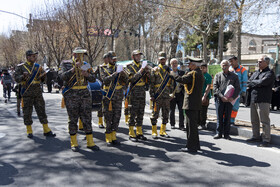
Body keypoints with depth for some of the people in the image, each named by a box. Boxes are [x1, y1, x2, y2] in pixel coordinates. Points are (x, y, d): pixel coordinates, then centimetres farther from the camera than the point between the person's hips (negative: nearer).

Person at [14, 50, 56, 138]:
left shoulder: (38, 67, 10)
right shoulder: (20, 67, 2)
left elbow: (44, 79, 13)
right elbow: (17, 79, -5)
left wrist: (44, 76, -9)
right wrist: (23, 76, -24)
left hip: (38, 93, 3)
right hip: (27, 94, -2)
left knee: (42, 111, 3)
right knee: (27, 112, 4)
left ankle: (46, 130, 8)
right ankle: (29, 131, 16)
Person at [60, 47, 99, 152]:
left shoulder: (86, 65, 12)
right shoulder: (66, 64, 3)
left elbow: (93, 79, 4)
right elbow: (63, 76, -14)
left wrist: (87, 74, -16)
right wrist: (74, 68, -21)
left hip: (85, 94, 3)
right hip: (71, 95, -3)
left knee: (87, 118, 3)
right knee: (73, 119, 2)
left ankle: (90, 142, 11)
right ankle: (74, 143, 14)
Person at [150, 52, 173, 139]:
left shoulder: (169, 70, 12)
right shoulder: (155, 70, 2)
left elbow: (171, 83, 15)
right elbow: (151, 83, -2)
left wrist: (171, 93, 8)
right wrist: (152, 95, -8)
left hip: (167, 96, 4)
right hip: (157, 96, -4)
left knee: (166, 114, 8)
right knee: (155, 113, -1)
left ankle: (163, 131, 20)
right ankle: (154, 131, 9)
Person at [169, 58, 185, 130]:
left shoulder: (182, 72, 9)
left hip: (180, 94, 2)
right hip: (172, 94, -2)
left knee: (181, 110, 0)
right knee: (172, 110, 8)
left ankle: (181, 125, 7)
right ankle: (172, 124, 22)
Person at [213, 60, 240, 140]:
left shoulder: (234, 76, 11)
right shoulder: (217, 75, 9)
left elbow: (238, 88, 5)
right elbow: (215, 87, -1)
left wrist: (233, 97, -11)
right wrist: (221, 96, -14)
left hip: (230, 100, 0)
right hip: (219, 99, 0)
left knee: (228, 117, 5)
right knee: (219, 117, 3)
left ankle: (226, 134, 14)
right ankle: (219, 133, 13)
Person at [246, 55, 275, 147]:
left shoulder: (270, 73, -6)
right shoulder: (256, 73, 18)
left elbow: (262, 82, -20)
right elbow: (249, 82, 13)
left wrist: (252, 82, -4)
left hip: (263, 101, -8)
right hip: (253, 100, 8)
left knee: (264, 121, -4)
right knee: (254, 120, 14)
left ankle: (266, 139, 4)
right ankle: (256, 136, 27)